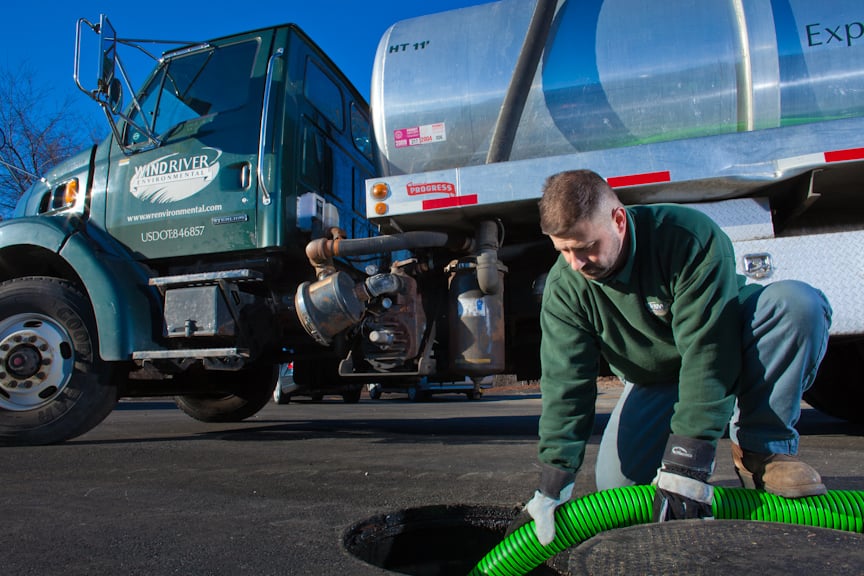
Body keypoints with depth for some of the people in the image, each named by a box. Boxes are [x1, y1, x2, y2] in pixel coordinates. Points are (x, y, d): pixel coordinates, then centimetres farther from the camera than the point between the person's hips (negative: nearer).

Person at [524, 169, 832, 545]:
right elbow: (565, 384, -20)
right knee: (617, 483, -15)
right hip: (654, 381, 2)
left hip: (729, 349, -1)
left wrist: (686, 462, -41)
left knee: (797, 303, -31)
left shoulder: (690, 236, -32)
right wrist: (553, 482, -26)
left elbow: (708, 351, -36)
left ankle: (762, 449, -18)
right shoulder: (563, 288, -19)